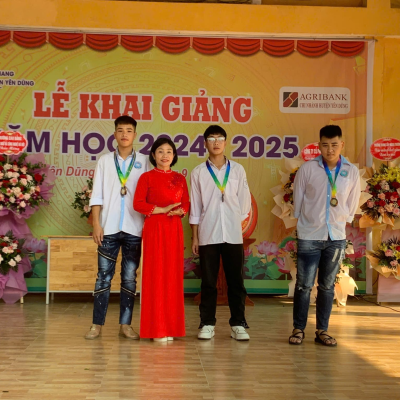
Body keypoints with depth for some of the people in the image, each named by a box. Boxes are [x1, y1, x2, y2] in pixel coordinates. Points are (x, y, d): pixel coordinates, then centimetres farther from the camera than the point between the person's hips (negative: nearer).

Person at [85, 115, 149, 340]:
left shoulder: (143, 162, 6)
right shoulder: (105, 161, 8)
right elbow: (97, 195, 5)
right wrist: (96, 224, -3)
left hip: (134, 229, 0)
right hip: (109, 228, 0)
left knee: (130, 277, 5)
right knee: (104, 276, 2)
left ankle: (126, 324, 11)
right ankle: (97, 324, 9)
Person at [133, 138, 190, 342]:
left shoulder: (180, 178, 13)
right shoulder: (147, 177, 1)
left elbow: (186, 204, 12)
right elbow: (138, 203, -8)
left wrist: (180, 211, -10)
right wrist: (162, 209, -15)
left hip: (174, 230, 4)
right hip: (154, 229, -4)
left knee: (173, 275, 5)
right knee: (155, 275, -2)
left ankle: (170, 327, 14)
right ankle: (156, 329, 4)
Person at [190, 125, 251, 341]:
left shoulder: (237, 170, 7)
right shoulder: (198, 172, 4)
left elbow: (245, 202, 11)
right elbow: (195, 207, 5)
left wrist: (235, 221, 9)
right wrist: (194, 237, 3)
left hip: (233, 234, 1)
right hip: (207, 235, -1)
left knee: (236, 281, 2)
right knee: (208, 282, 4)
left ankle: (238, 324, 10)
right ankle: (207, 324, 13)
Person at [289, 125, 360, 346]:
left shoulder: (352, 172, 0)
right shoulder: (307, 169, -7)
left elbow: (352, 205, 10)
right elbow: (297, 200, 3)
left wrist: (340, 221, 12)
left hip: (336, 237, 2)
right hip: (309, 236, -2)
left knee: (327, 286, 10)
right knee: (304, 285, 1)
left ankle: (322, 330, 19)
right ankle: (298, 329, 13)